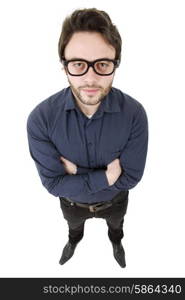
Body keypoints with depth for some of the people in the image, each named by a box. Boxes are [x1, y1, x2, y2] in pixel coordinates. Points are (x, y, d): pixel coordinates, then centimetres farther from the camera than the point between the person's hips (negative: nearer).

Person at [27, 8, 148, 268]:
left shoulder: (135, 113, -32)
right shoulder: (40, 119, -32)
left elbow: (130, 177, -25)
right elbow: (53, 183, -27)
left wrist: (77, 172, -28)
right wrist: (105, 177, -32)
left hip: (114, 200, 0)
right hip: (72, 202, 1)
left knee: (116, 225, 34)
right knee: (74, 226, 35)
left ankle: (116, 243, 71)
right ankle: (74, 241, 73)